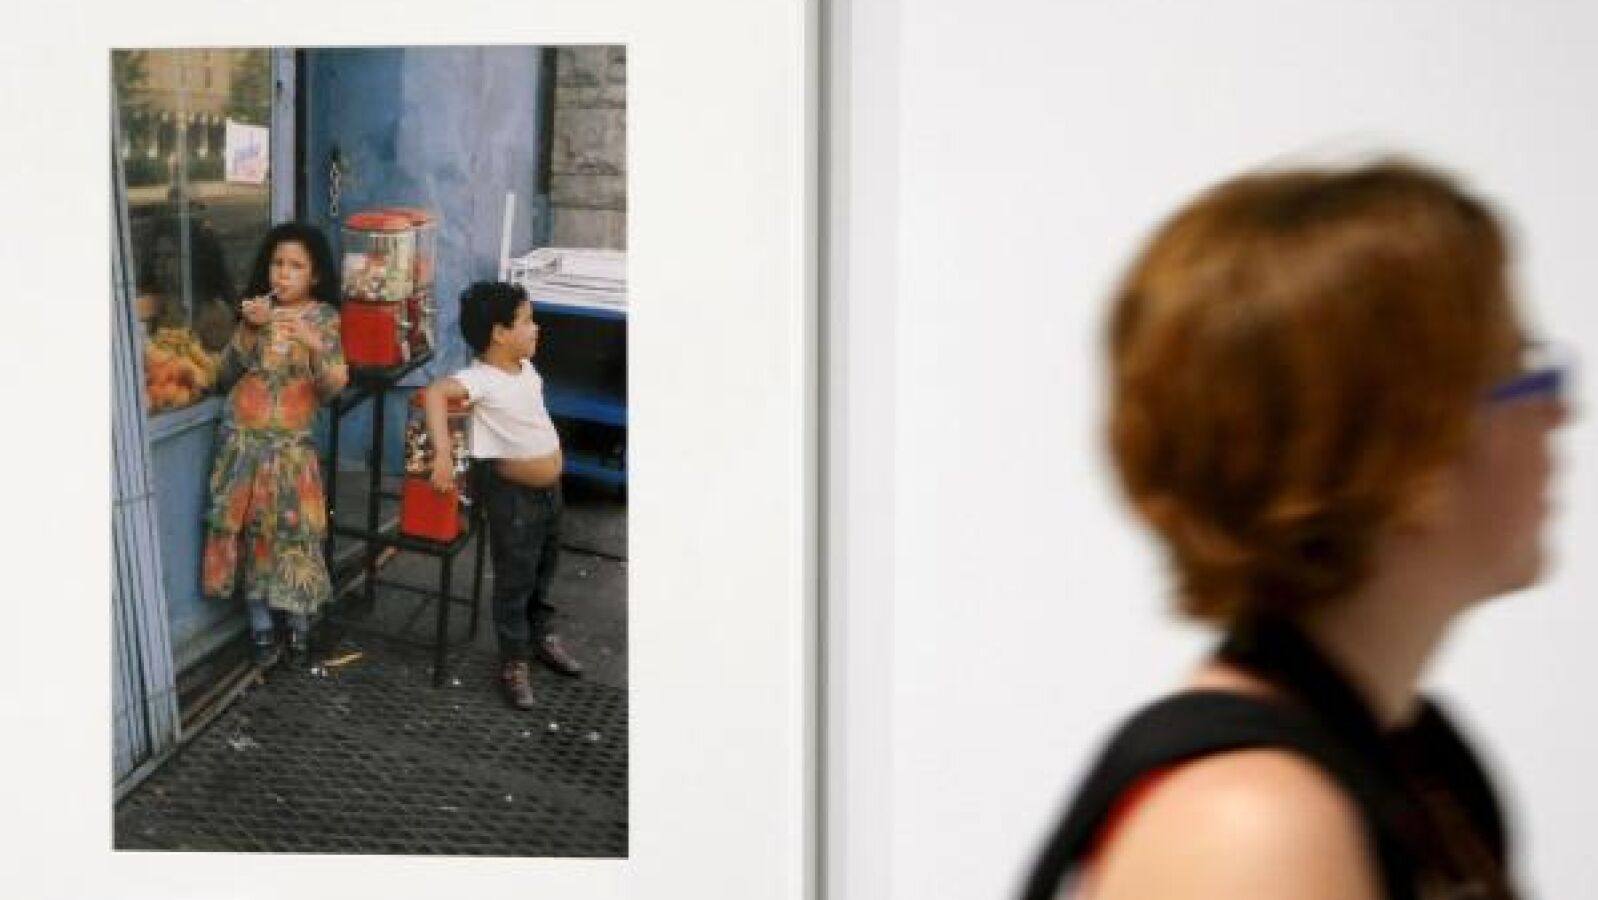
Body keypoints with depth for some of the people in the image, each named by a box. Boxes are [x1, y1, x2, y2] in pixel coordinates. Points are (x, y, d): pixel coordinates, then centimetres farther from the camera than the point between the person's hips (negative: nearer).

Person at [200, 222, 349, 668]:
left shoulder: (324, 318, -4)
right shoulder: (257, 311, 3)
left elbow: (333, 386, -14)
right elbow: (225, 377, -1)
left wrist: (313, 343, -30)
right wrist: (249, 331, -16)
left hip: (291, 445, -2)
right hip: (242, 441, 2)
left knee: (293, 533, -1)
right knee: (249, 533, 5)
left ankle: (299, 628, 15)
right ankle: (261, 626, 17)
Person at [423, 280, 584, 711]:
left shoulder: (525, 367, -1)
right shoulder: (483, 379, -27)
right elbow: (435, 392, -45)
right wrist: (443, 453, -55)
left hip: (550, 488, 8)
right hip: (515, 495, -8)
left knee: (544, 569, 25)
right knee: (515, 580, 6)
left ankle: (542, 635, 45)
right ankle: (514, 662, 21)